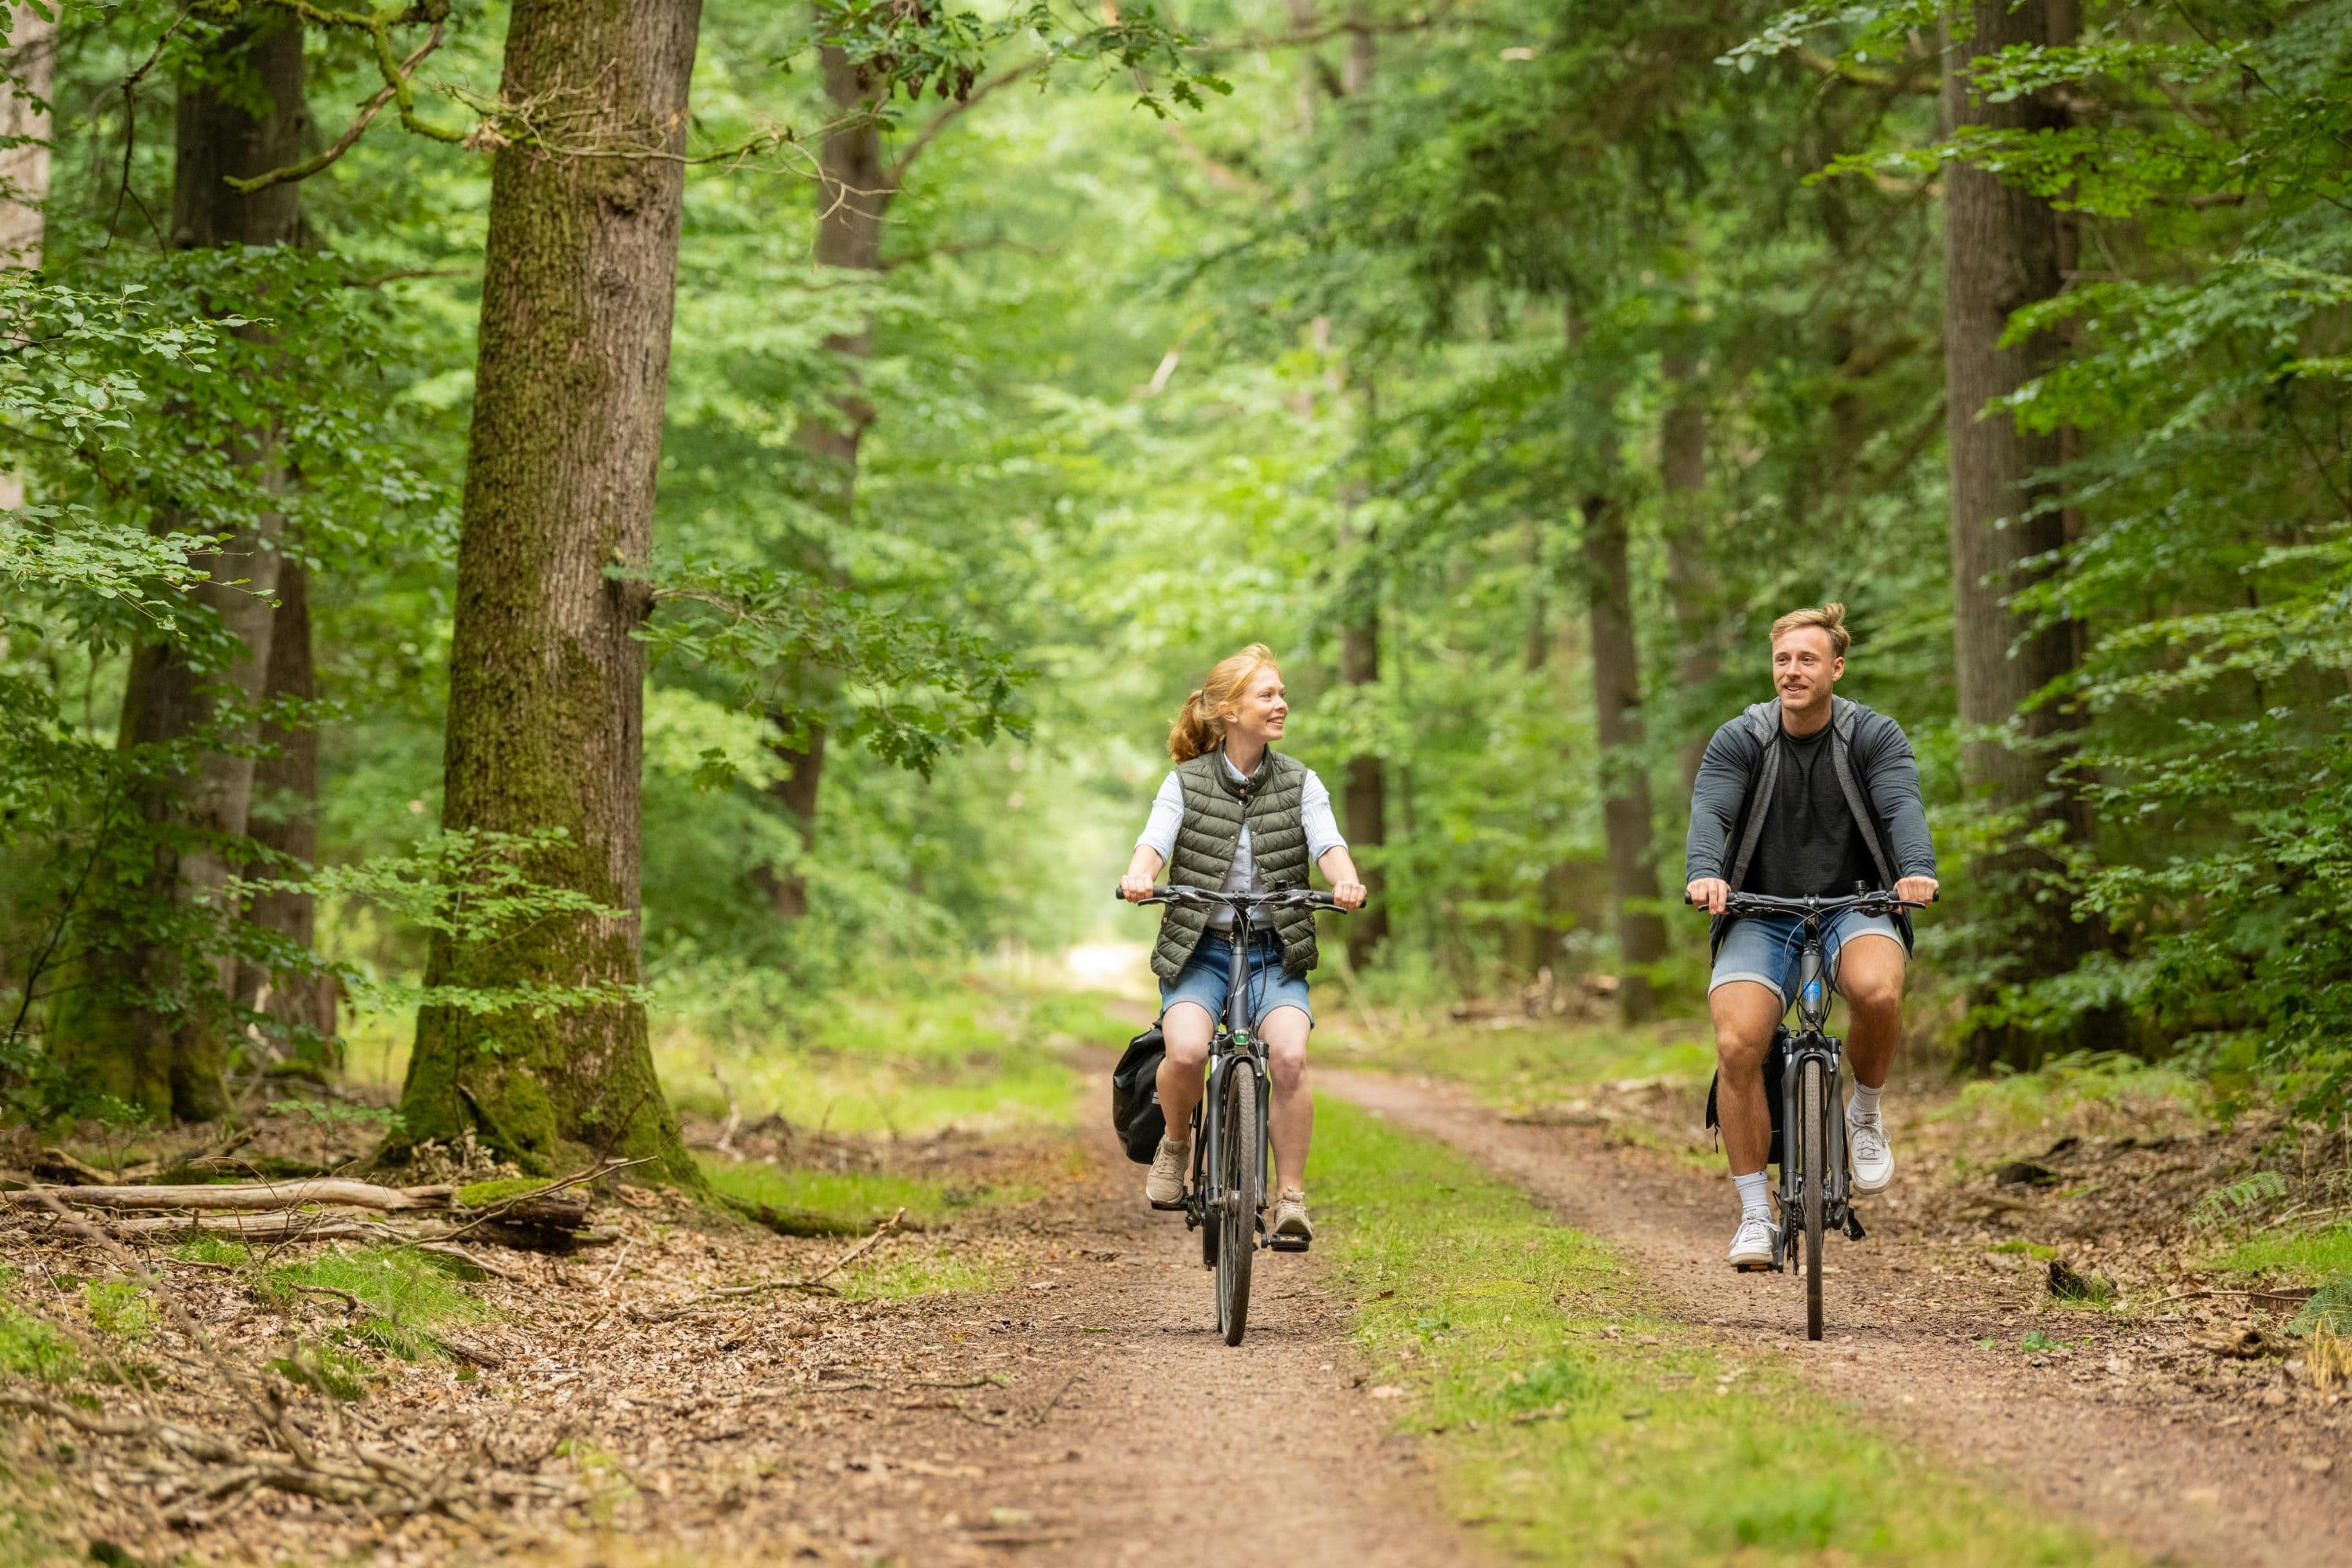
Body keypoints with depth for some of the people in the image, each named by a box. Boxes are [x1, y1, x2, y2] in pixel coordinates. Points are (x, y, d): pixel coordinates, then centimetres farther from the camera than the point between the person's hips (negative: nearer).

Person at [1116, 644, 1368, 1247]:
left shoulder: (1300, 784, 5)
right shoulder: (1187, 783, 2)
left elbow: (1327, 843, -11)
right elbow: (1155, 841, -14)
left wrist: (1345, 881, -35)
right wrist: (1137, 877, -38)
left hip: (1274, 953, 1)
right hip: (1199, 948, -1)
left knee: (1289, 1056, -27)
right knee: (1186, 1051, -29)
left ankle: (1290, 1196, -13)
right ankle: (1176, 1142, 4)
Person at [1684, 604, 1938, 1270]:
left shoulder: (1875, 736, -2)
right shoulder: (1739, 741, -2)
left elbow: (1903, 805, -19)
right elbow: (1709, 812, -17)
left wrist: (1917, 871, -40)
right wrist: (1704, 875, -39)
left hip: (1856, 906, -1)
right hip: (1760, 915, 1)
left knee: (1877, 990, -35)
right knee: (1737, 1045, -22)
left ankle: (1867, 1112, -4)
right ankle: (1754, 1214, -9)